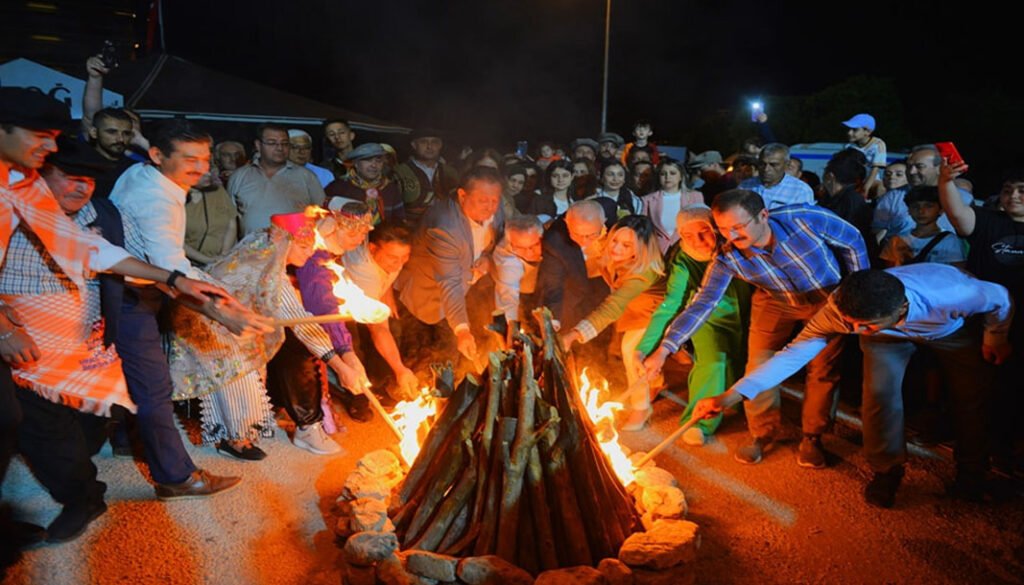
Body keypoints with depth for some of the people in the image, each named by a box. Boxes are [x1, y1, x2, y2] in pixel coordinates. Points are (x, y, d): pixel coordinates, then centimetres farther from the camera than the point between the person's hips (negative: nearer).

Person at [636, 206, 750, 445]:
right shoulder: (683, 264, -22)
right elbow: (669, 306, -27)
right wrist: (643, 348, -36)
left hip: (746, 317, 3)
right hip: (712, 322, -2)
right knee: (714, 361, -23)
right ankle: (698, 423, -8)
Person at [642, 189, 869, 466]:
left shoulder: (805, 218, -33)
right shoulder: (727, 258, -26)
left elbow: (853, 240, -15)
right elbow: (703, 303, -29)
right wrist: (664, 349, -39)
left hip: (827, 298, -1)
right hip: (775, 302, 1)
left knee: (823, 369, 1)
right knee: (759, 366, -3)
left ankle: (812, 438, 22)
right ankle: (762, 434, 20)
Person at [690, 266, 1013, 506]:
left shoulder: (952, 294, -46)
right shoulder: (840, 310, -41)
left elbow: (1000, 299, -23)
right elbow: (794, 353, -37)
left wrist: (996, 338, -2)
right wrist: (730, 396, -45)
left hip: (954, 327, 0)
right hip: (889, 336, 0)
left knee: (972, 394, 1)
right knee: (881, 392, -18)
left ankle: (971, 469, 31)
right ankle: (887, 470, 7)